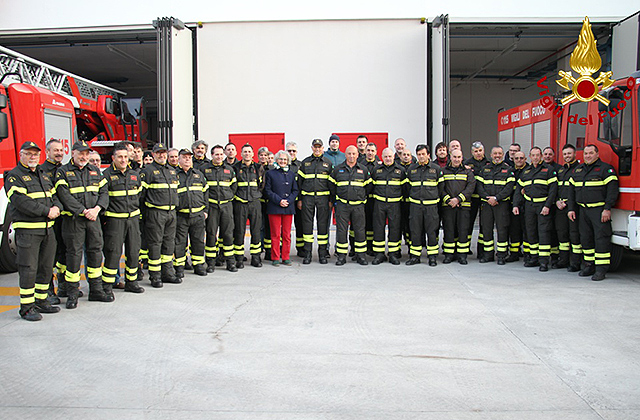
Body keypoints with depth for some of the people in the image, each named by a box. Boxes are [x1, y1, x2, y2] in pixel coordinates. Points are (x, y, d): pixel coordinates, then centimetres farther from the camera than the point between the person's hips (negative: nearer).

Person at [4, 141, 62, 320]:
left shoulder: (44, 176, 19)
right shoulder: (14, 177, -5)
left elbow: (54, 196, 19)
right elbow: (21, 202, -17)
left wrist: (56, 208, -4)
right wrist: (46, 211, -19)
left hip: (47, 229, 7)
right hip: (27, 230, -7)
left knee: (46, 267, 11)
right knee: (28, 269, -5)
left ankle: (41, 301, 23)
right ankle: (26, 307, 4)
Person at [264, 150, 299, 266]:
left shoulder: (291, 174, 13)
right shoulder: (270, 173, 5)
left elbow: (295, 190, 11)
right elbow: (268, 190, 0)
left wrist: (288, 201, -6)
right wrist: (279, 201, -11)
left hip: (288, 207, 3)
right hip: (274, 207, -2)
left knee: (287, 234, 4)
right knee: (275, 234, -1)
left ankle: (286, 257, 12)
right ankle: (275, 258, 7)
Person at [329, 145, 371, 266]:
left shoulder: (363, 169, 7)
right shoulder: (337, 169, 6)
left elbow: (368, 186, 14)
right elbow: (332, 185, 13)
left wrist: (362, 197, 10)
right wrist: (335, 199, 9)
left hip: (358, 205, 0)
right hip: (342, 205, 0)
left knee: (360, 230, 3)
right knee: (341, 230, 0)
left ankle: (360, 255, 13)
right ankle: (341, 256, 9)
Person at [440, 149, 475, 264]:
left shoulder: (467, 171, 10)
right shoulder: (444, 171, 11)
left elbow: (471, 187, -2)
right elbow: (440, 188, 3)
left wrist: (458, 199, -13)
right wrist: (448, 200, -12)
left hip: (463, 205, 0)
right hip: (447, 206, 0)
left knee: (463, 230, -2)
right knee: (448, 230, 1)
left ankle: (462, 255, 6)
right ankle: (449, 254, 9)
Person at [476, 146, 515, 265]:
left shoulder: (508, 169, 5)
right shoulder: (485, 169, 13)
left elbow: (509, 187, -5)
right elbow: (479, 186, 6)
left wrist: (496, 198, -15)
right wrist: (487, 197, -10)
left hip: (502, 203, -3)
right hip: (486, 204, 3)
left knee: (502, 229, -3)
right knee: (486, 229, 4)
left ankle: (501, 255, 5)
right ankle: (488, 254, 15)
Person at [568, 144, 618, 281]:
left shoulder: (606, 169, -2)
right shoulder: (577, 170, 16)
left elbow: (612, 190, -9)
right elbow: (572, 191, 19)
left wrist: (607, 209, -16)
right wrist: (571, 209, 12)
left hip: (599, 210, -6)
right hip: (584, 210, 6)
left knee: (601, 238, -8)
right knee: (585, 239, 8)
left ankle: (601, 269, -5)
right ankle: (589, 266, 18)